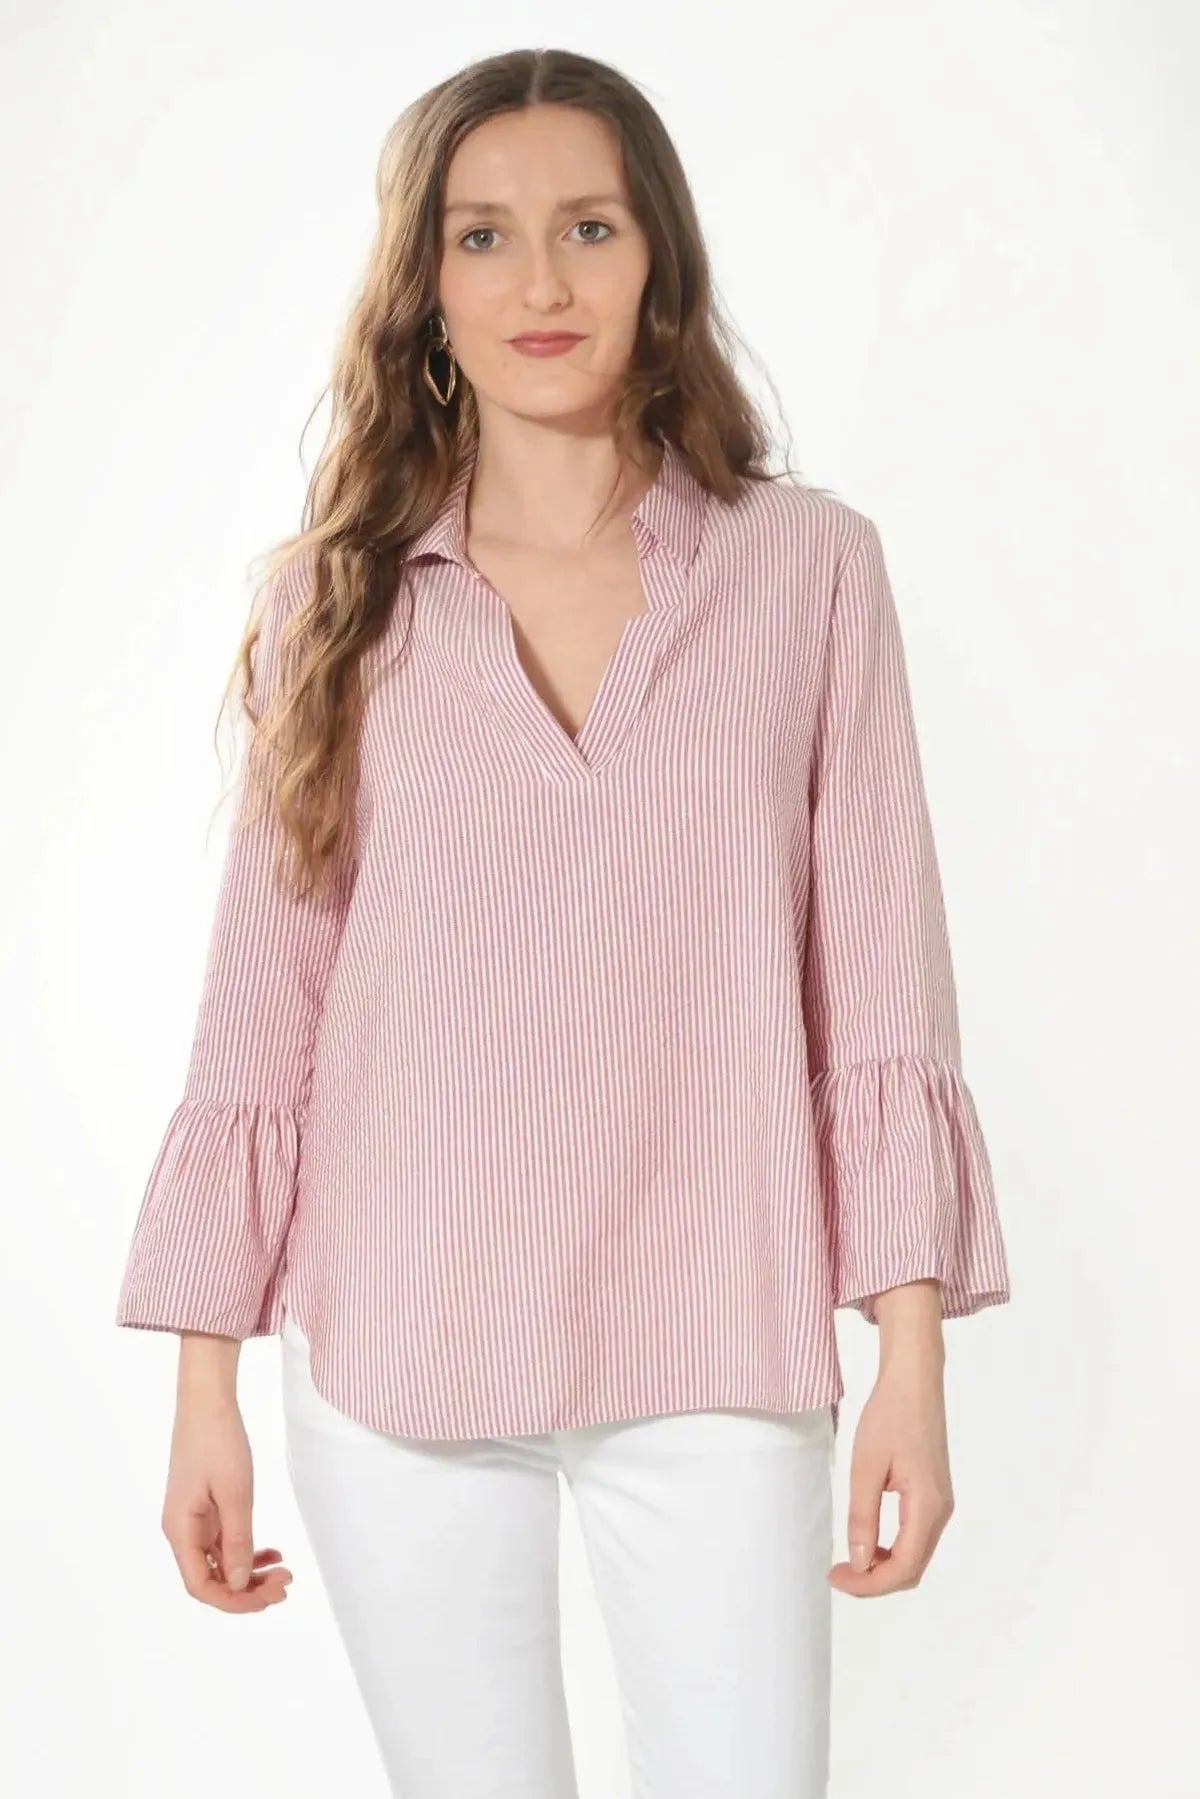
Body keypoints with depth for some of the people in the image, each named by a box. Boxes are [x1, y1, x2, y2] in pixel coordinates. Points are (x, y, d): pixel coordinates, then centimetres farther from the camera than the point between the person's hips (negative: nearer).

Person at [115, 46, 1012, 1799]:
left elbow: (880, 980, 0)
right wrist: (206, 1386, 3)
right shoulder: (343, 596, 3)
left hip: (712, 1356, 0)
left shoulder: (809, 565, 0)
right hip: (395, 1354, 1)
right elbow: (262, 1009, 3)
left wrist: (912, 1359, -3)